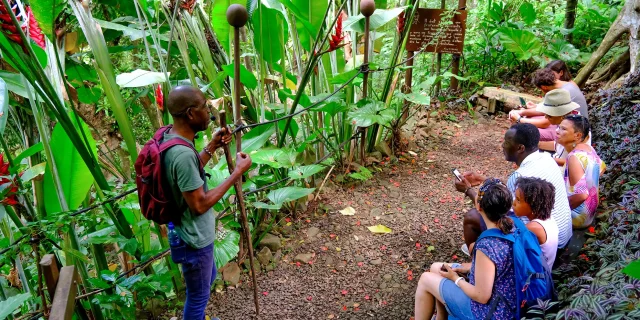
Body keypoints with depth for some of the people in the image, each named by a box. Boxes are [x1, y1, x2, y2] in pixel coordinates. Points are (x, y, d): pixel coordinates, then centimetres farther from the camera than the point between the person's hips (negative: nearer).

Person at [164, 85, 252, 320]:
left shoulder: (169, 137, -3)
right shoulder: (183, 154, -33)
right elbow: (199, 205, -27)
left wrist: (212, 146, 4)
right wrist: (237, 172, -23)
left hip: (193, 233, 10)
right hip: (194, 239, -10)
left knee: (208, 279, 31)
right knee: (198, 296, 13)